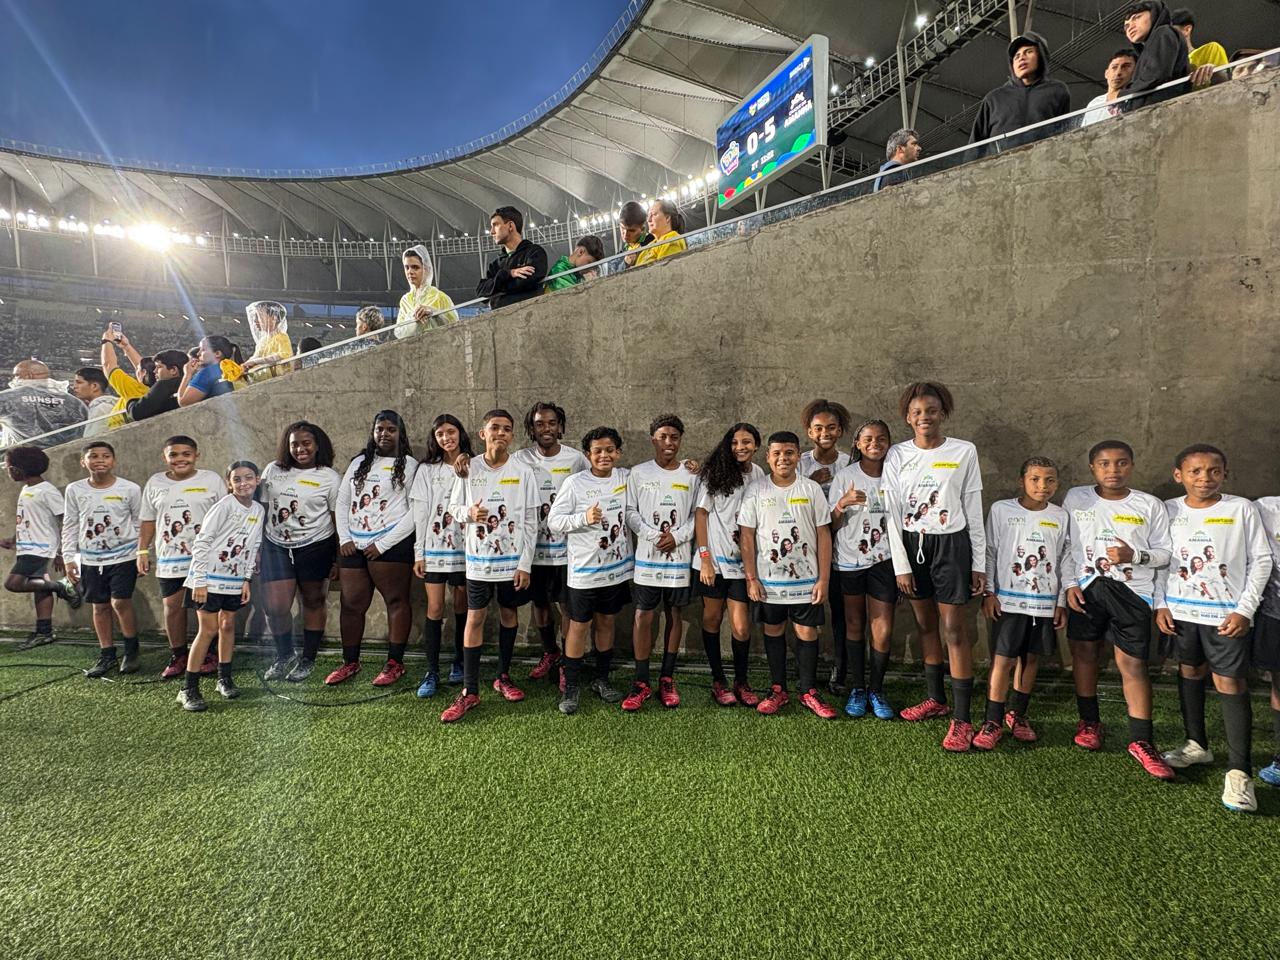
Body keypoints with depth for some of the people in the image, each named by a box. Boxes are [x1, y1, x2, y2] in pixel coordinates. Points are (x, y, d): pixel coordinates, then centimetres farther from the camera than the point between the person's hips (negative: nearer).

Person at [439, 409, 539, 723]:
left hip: (512, 559, 0)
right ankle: (469, 691, 7)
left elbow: (531, 523, -3)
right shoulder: (469, 469, -2)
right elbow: (453, 506, 7)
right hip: (478, 558, 0)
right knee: (475, 618, 1)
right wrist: (469, 513, -17)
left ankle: (503, 676, 30)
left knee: (508, 614, 13)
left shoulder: (523, 473, -4)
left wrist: (525, 564, -7)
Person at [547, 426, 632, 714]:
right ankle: (571, 687, 17)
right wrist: (584, 518, -26)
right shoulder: (575, 483, -10)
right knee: (579, 626, 4)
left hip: (617, 566, 4)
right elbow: (553, 521, -9)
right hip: (583, 569, -4)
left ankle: (602, 680, 31)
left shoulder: (626, 478, 2)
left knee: (606, 623, 16)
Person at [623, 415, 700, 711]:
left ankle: (667, 679, 20)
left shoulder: (691, 476, 4)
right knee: (644, 616, -1)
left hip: (679, 556, 2)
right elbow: (630, 512, -1)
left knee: (675, 614, 8)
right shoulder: (638, 473, 1)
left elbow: (697, 515, 4)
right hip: (647, 556, -1)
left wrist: (677, 537, -12)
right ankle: (641, 683, 9)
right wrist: (653, 535, -13)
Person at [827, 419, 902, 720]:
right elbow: (832, 525, -4)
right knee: (854, 625, 10)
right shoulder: (845, 476, -4)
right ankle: (857, 688, 22)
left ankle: (876, 690, 16)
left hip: (882, 560, 1)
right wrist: (843, 503, -22)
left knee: (883, 630, -2)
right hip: (848, 560, -1)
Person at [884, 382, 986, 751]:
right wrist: (900, 565, -3)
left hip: (951, 544, -3)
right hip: (912, 544, 3)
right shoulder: (897, 455, 1)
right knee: (926, 624, 14)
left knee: (954, 629, -3)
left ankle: (962, 719, 3)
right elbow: (893, 512, 0)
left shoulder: (964, 452, -3)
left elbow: (974, 511, 0)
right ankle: (936, 698, 30)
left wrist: (979, 563, -2)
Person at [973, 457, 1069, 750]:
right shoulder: (1001, 510, -3)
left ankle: (1017, 715, 26)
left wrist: (1062, 603, 5)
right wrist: (989, 593, -4)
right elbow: (990, 553, 0)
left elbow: (1063, 561, 8)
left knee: (1031, 658, 11)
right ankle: (992, 721, 4)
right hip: (1008, 599, -3)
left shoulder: (1060, 517, 4)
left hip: (1045, 602, 3)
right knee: (1002, 659, -4)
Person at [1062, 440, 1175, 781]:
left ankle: (1142, 741, 2)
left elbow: (1165, 552, 5)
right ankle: (1089, 721, 26)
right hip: (1086, 588, 2)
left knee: (1132, 662, -4)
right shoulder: (1075, 498, 4)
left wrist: (1134, 555, -14)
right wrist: (1069, 583, -2)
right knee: (1084, 651, 9)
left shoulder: (1150, 506, 2)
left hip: (1131, 591, -1)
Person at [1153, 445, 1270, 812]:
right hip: (1181, 612, 3)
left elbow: (1261, 560, -2)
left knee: (1230, 685, -5)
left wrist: (1244, 610, -8)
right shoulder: (1169, 511, 3)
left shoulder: (1242, 509, -3)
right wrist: (1161, 605, 0)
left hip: (1226, 615, -3)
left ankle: (1239, 771, 1)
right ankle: (1197, 744, 31)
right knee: (1189, 674, 14)